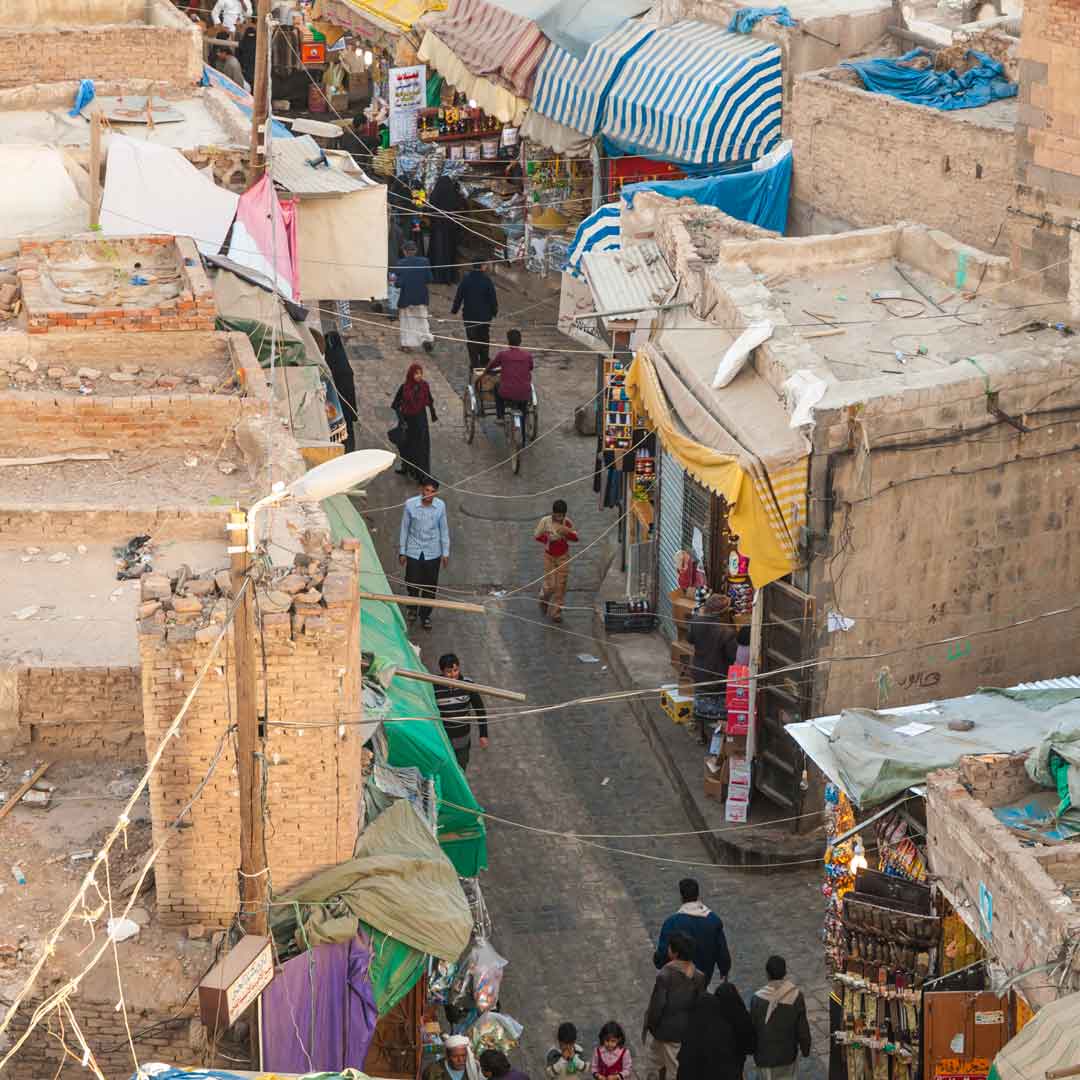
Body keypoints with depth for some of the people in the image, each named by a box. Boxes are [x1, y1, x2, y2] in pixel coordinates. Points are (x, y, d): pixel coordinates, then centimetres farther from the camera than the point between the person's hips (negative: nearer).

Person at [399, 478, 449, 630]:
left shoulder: (440, 506, -9)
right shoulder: (410, 504, -13)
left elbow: (444, 529, 2)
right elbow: (405, 528, -3)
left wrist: (446, 552, 5)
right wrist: (402, 551, 1)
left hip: (433, 553, 1)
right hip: (413, 551, -1)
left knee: (430, 586, 8)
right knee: (412, 583, 6)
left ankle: (425, 615, 27)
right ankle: (412, 608, 37)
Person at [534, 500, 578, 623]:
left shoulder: (568, 523, -9)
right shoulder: (545, 521, -14)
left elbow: (575, 538, -1)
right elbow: (537, 535, -2)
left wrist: (567, 532, -22)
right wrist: (548, 538, -21)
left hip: (563, 557, 1)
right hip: (549, 556, -1)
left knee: (561, 585, 1)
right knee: (550, 585, -4)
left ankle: (556, 612, 15)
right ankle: (544, 597, 34)